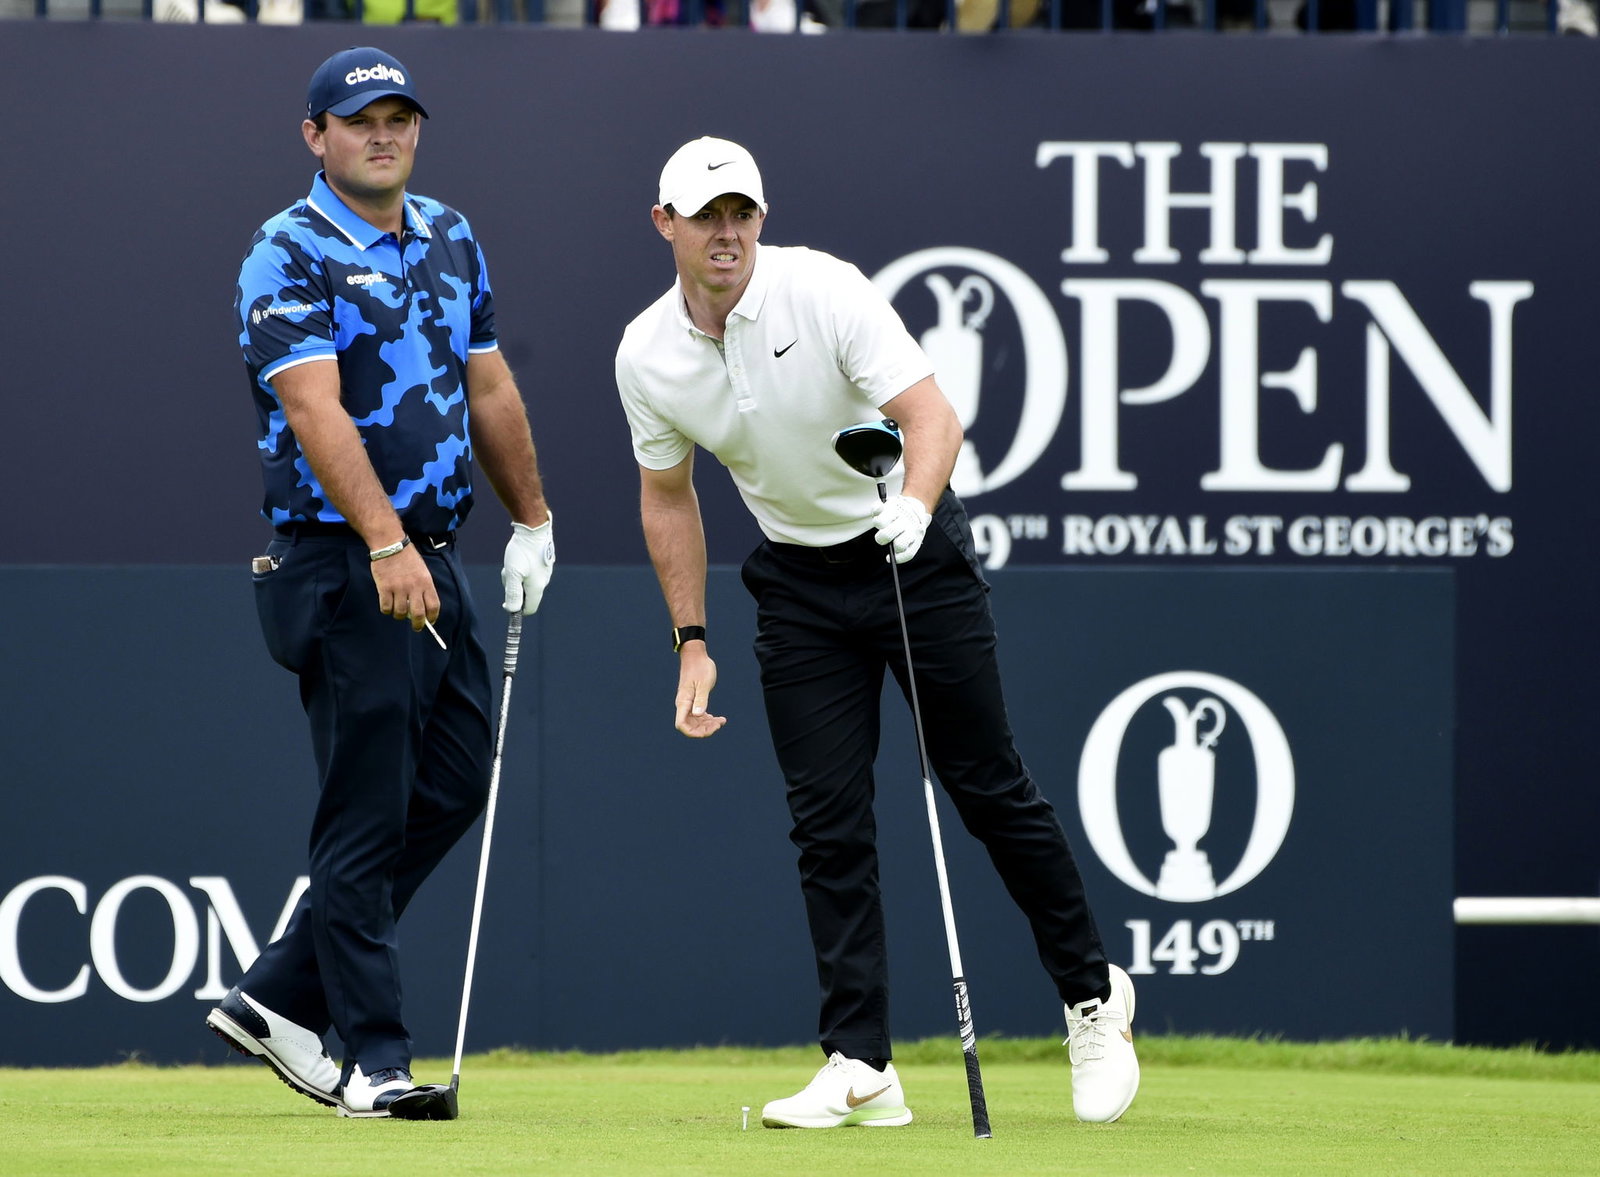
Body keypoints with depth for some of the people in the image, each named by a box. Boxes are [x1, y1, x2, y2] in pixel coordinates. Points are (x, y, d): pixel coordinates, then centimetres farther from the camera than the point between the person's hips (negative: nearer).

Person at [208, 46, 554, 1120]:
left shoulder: (451, 240, 13)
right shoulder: (288, 256, -11)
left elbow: (489, 386, 21)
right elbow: (316, 410, -23)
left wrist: (532, 519, 22)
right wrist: (386, 543, -33)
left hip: (434, 558, 8)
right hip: (341, 561, -8)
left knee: (458, 779, 9)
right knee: (368, 812, -6)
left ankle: (282, 997, 17)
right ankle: (375, 1058, -1)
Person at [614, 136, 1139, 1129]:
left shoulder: (825, 292, -21)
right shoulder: (647, 356, -7)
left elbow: (934, 413, -29)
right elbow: (667, 495, 8)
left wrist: (914, 505, -49)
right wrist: (692, 642, 5)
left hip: (916, 551, -3)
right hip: (800, 583, 3)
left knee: (989, 787, 0)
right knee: (828, 824, -5)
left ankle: (1093, 994, 19)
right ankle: (862, 1069, -5)